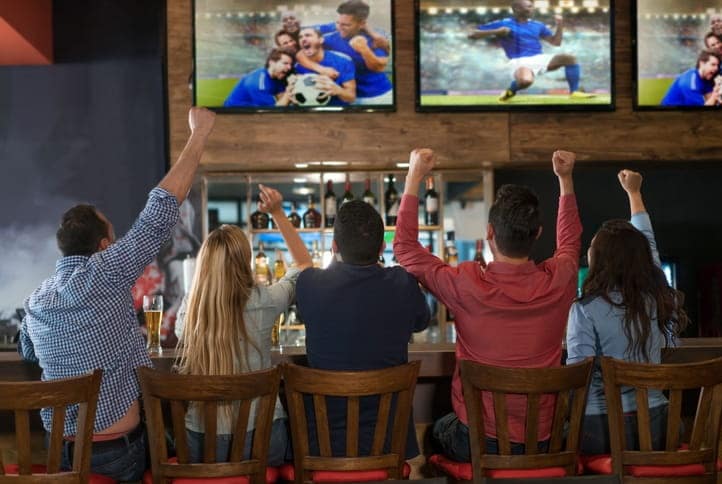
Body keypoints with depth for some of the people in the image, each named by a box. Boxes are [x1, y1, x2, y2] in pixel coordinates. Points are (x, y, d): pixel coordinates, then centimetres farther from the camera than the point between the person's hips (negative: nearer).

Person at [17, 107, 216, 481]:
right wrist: (199, 134, -13)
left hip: (61, 451, 6)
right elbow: (160, 212, -19)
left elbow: (28, 352, 23)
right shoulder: (102, 275, -19)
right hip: (118, 454, -6)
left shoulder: (35, 301, 1)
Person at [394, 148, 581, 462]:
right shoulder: (558, 282, -13)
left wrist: (414, 177, 1)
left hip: (477, 443, -3)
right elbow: (570, 242, 13)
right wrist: (566, 179, 19)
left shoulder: (466, 286, -21)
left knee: (437, 430, 32)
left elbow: (405, 247, -4)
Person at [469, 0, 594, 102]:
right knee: (525, 80, -40)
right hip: (520, 61, -5)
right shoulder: (503, 23, 0)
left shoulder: (537, 25, 16)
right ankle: (510, 91, -5)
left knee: (569, 58, -14)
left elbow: (555, 42, 23)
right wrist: (497, 31, -16)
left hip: (540, 58, 5)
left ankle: (574, 92, -6)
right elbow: (472, 35, -3)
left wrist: (560, 25, 7)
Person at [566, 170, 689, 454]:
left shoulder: (586, 308, -13)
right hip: (655, 423, 5)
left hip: (602, 425, -5)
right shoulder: (657, 297, 2)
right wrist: (634, 193, 32)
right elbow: (648, 242, 19)